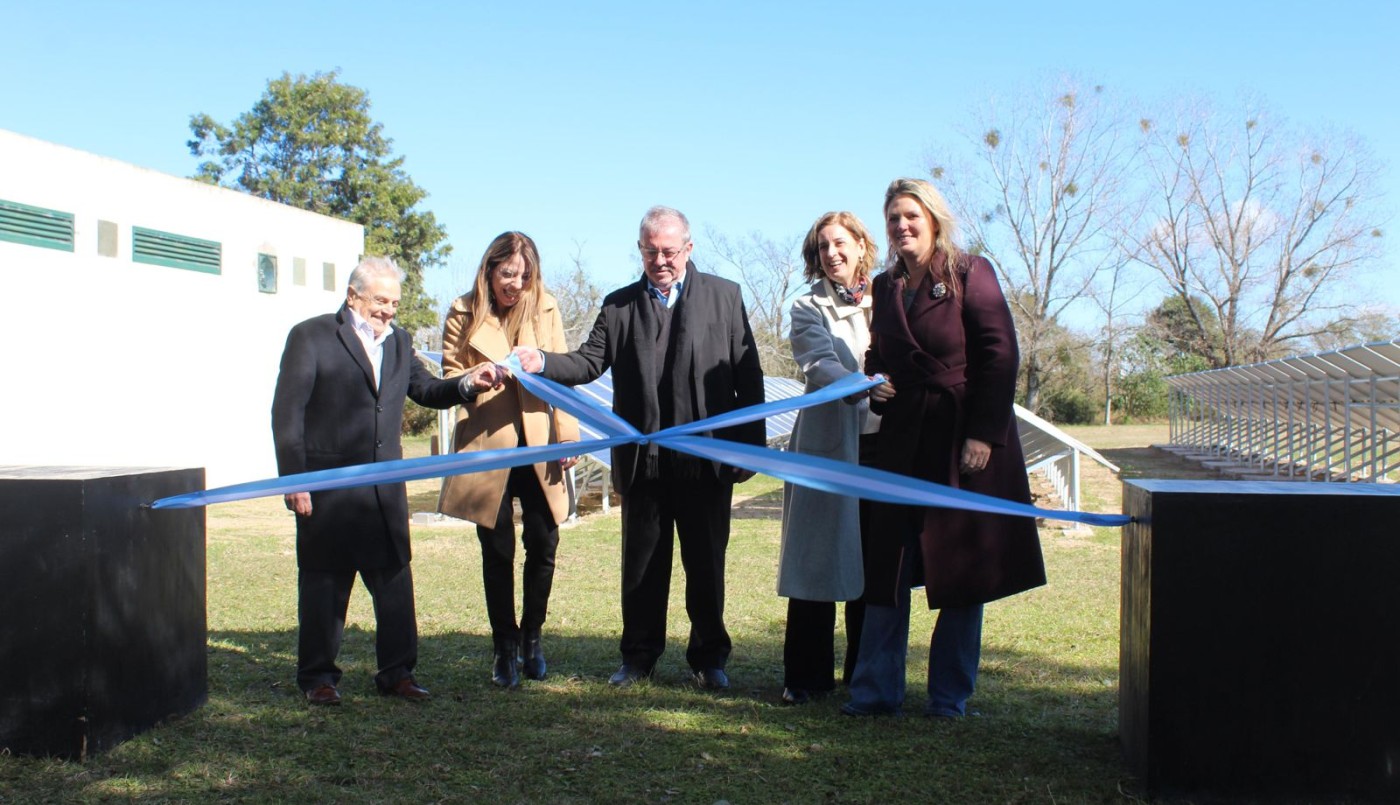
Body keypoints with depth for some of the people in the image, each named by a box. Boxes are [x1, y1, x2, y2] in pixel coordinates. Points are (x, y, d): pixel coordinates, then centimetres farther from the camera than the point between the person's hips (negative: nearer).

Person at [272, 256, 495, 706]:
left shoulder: (399, 341, 13)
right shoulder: (311, 337, -4)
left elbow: (425, 391, 18)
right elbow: (287, 413, -6)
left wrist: (465, 386, -3)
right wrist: (294, 481, -12)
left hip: (385, 488, 5)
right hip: (327, 486, -5)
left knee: (395, 580, 6)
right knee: (324, 583, 5)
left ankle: (396, 673, 17)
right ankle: (318, 677, 19)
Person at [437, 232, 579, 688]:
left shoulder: (545, 308, 4)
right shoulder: (463, 314, 1)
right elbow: (448, 380, 5)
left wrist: (568, 434, -2)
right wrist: (475, 379, -17)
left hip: (538, 445, 1)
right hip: (486, 447, -1)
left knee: (543, 546, 1)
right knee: (498, 551, 3)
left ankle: (531, 638, 20)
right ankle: (505, 647, 16)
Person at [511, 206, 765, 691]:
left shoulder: (724, 296, 5)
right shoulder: (619, 305, 10)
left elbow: (748, 375, 2)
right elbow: (590, 361, 2)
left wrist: (750, 445, -3)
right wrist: (543, 363, -18)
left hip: (706, 456, -1)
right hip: (643, 459, 1)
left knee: (706, 564, 8)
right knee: (642, 564, 11)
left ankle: (709, 658, 23)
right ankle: (639, 656, 25)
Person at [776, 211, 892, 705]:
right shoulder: (809, 308, 3)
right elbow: (819, 364, -14)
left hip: (884, 445, 2)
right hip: (829, 446, -2)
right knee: (818, 560, 0)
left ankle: (865, 672, 20)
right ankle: (806, 676, 9)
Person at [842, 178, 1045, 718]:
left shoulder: (971, 274, -5)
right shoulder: (885, 287, 11)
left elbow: (1000, 356, -10)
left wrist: (984, 434, -16)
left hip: (965, 441, -5)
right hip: (903, 442, 5)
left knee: (963, 575, 3)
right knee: (887, 571, 3)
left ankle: (950, 696, 14)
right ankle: (876, 689, 11)